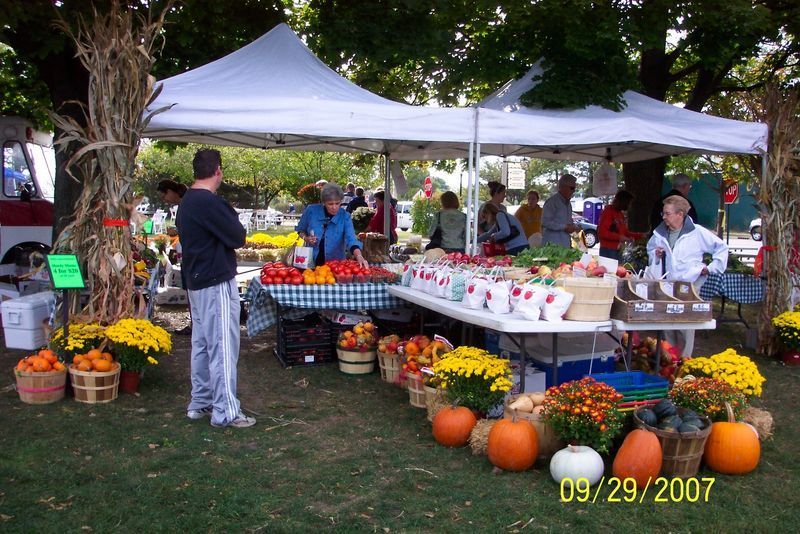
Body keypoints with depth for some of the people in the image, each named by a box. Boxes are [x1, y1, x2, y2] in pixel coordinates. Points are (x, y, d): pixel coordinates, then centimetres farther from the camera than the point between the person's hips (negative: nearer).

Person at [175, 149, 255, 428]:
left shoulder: (187, 201, 11)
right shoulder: (210, 203, -19)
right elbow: (237, 237, -16)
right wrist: (237, 229, 4)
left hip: (196, 281, 10)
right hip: (217, 282, -10)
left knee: (202, 343, 16)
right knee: (223, 345, -5)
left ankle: (200, 402, 25)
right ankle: (225, 411, 0)